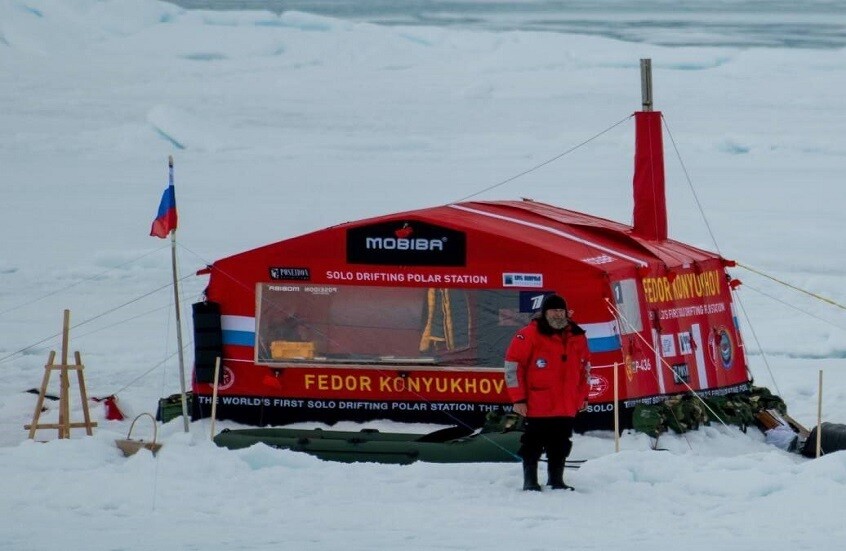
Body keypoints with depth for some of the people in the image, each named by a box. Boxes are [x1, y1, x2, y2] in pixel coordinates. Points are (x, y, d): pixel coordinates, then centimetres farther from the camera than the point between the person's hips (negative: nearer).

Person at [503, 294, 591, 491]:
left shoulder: (577, 337, 8)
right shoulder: (530, 335, -9)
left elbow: (585, 366, 22)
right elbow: (513, 364, -8)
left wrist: (583, 396, 19)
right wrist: (518, 399, -10)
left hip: (566, 408, 5)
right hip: (537, 406, -5)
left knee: (560, 447, 10)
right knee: (533, 445, 2)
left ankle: (556, 480, 20)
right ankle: (530, 481, 11)